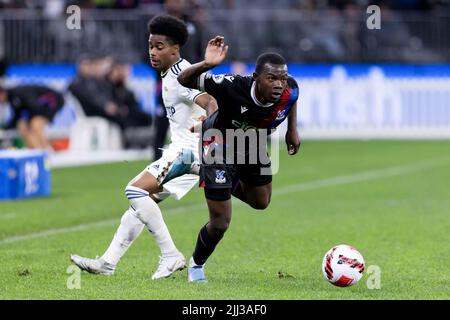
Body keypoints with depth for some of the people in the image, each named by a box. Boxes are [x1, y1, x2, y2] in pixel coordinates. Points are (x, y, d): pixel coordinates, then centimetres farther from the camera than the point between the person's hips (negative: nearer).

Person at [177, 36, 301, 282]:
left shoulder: (288, 92, -27)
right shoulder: (233, 87, -41)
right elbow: (184, 80, -37)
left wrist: (292, 129, 2)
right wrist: (205, 65, -56)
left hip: (253, 147, 5)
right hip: (220, 147, -5)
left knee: (261, 202, 24)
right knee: (220, 222, -4)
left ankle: (229, 184, 55)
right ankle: (196, 266, 27)